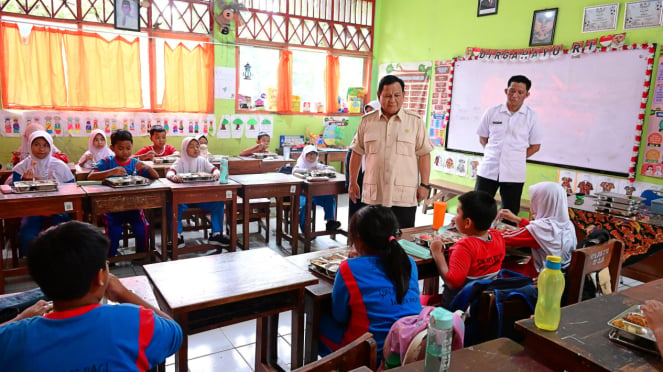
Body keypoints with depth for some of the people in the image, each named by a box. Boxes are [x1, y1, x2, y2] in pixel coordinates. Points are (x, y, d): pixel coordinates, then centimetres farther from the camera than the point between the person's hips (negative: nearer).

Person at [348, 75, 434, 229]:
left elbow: (424, 154, 2)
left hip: (404, 197, -2)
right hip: (373, 195, 2)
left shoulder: (415, 122, 3)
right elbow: (357, 152, 12)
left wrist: (424, 184, -3)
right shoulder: (367, 121, 8)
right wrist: (353, 183, 10)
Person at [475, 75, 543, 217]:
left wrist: (516, 158, -3)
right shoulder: (492, 112, 3)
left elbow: (535, 146, 6)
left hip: (514, 174, 0)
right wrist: (493, 154, 0)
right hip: (488, 170, 1)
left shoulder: (531, 117, 1)